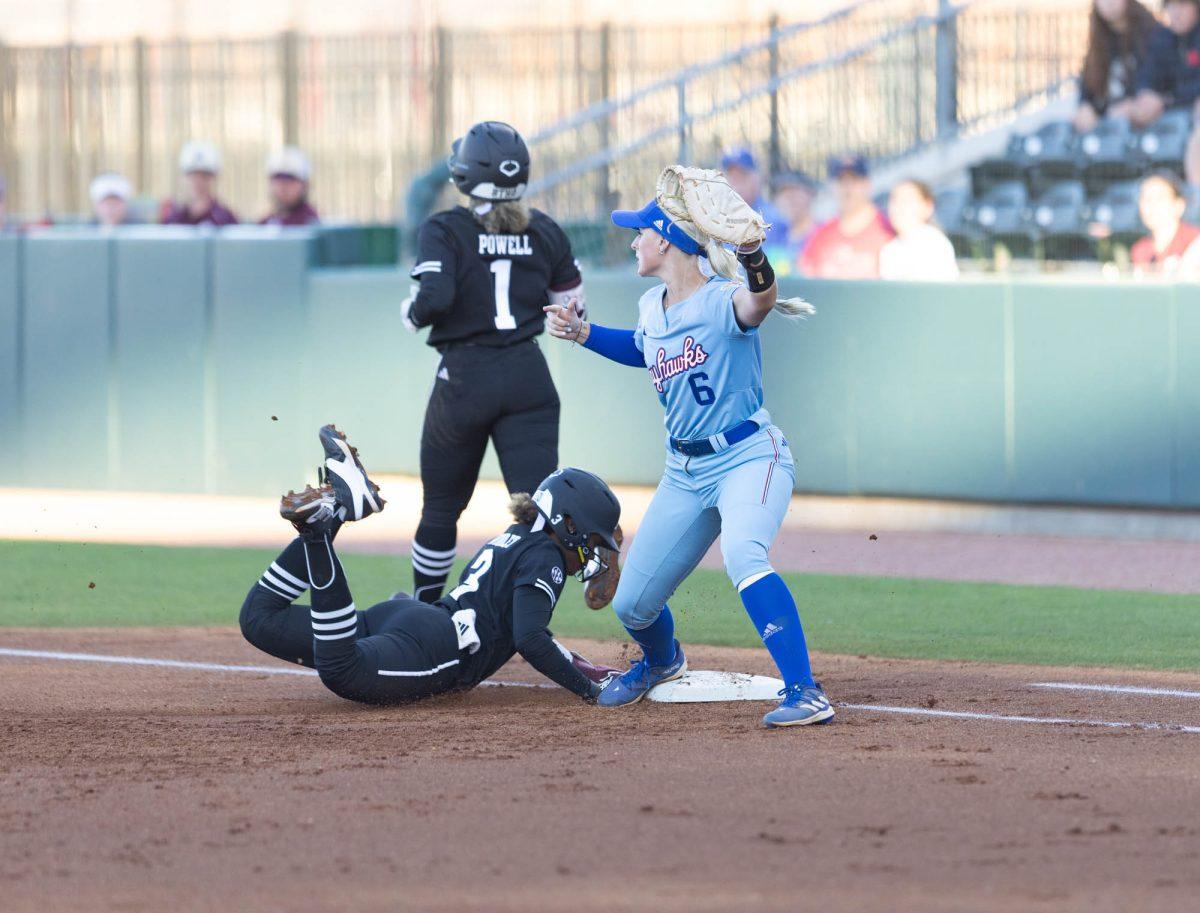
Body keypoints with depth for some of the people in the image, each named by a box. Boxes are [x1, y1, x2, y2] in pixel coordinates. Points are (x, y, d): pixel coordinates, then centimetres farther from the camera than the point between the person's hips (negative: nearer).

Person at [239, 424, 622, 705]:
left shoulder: (512, 539, 32)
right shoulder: (545, 557, 2)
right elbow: (529, 640, -12)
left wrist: (579, 667, 43)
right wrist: (588, 689, -8)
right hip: (430, 645, -9)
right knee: (341, 670, -39)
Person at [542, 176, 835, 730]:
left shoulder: (721, 301, -18)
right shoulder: (651, 309, 6)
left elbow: (760, 300, -42)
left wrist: (752, 250, -62)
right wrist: (583, 333, 17)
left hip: (748, 458, -8)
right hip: (685, 473, 8)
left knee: (742, 554, -38)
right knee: (631, 606, 11)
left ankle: (805, 694, -39)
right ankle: (661, 661, 49)